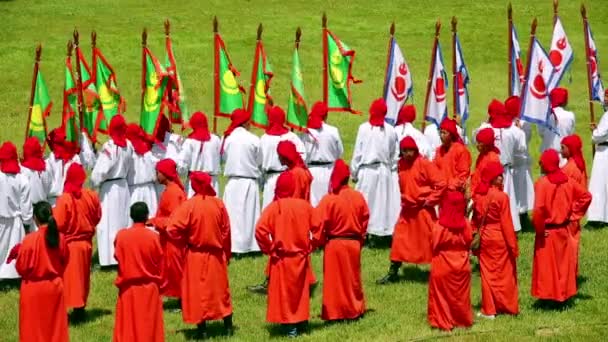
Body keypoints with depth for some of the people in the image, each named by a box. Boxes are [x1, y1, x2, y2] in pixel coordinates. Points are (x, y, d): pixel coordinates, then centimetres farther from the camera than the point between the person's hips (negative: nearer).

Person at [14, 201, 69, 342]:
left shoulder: (29, 240, -20)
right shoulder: (60, 237, -8)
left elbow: (21, 267, -13)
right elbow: (64, 261, 6)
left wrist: (18, 253, 4)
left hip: (33, 289, -4)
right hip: (54, 286, 4)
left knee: (33, 329, 8)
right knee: (55, 326, 15)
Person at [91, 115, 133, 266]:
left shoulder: (109, 147, -19)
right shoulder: (128, 145, -1)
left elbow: (101, 170, -18)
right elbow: (129, 167, 7)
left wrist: (94, 182, -3)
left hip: (109, 188, -6)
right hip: (123, 185, 6)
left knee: (109, 223, -1)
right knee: (122, 220, 14)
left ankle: (110, 258, -2)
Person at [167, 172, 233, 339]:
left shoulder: (189, 205, -15)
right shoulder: (218, 203, -6)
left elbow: (173, 230, -18)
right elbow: (226, 231, 1)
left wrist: (187, 237, 2)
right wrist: (226, 253, 13)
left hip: (196, 255, -3)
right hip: (217, 255, 3)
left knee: (198, 291, 6)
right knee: (221, 290, 16)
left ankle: (202, 329, 8)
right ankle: (228, 326, 22)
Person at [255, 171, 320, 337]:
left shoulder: (273, 208, -11)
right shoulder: (304, 206, -4)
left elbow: (260, 230, -20)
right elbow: (317, 228, -2)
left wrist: (269, 249, -6)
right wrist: (310, 247, 8)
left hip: (281, 259, -2)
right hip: (301, 258, 2)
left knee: (285, 292, 6)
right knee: (301, 291, 17)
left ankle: (291, 326, 4)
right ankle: (301, 322, 25)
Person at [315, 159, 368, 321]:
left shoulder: (328, 200, -15)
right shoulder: (358, 197, -3)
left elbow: (320, 224, -14)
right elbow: (365, 219, 5)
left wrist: (319, 241, 1)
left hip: (334, 244, -3)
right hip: (354, 243, 3)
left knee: (335, 280, 6)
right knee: (353, 278, 16)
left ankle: (335, 313, 8)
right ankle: (355, 310, 22)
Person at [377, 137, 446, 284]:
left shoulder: (424, 164, -14)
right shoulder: (401, 164, 5)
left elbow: (441, 183, -16)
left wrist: (430, 200, -13)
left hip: (423, 210, -6)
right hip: (407, 209, 6)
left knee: (430, 240, 1)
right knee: (399, 239, 4)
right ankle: (393, 273, 11)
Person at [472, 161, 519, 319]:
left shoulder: (477, 195, -2)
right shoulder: (502, 197, -16)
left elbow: (475, 219, 3)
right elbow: (506, 223, -13)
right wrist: (513, 245, -7)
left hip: (484, 239, 4)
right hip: (500, 239, -4)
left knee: (488, 273, 10)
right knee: (504, 273, 9)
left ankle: (489, 310, 9)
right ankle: (508, 307, 17)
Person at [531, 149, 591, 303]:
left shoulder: (542, 183, -19)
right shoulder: (568, 181, -2)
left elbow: (538, 209, -29)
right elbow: (586, 196, 5)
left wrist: (539, 229, -15)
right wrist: (574, 215, 9)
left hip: (548, 232, -5)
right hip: (564, 230, 5)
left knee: (547, 265, 7)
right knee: (563, 263, 16)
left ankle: (548, 296, 12)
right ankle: (564, 294, 24)